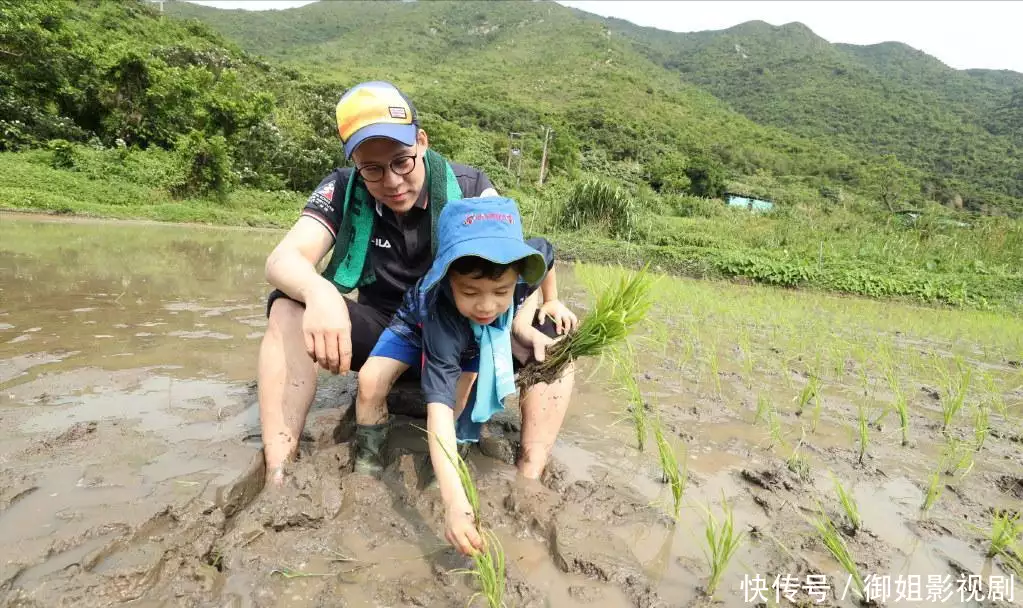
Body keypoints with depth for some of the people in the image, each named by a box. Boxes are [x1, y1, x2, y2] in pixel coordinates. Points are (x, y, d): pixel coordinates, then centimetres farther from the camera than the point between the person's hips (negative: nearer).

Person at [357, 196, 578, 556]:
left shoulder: (526, 261, -35)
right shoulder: (443, 320, -45)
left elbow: (546, 255, -8)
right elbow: (439, 407, -51)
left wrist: (537, 312, -14)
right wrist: (454, 503, -60)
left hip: (500, 332, 3)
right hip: (423, 326, -3)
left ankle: (529, 476, -15)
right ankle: (368, 458, 3)